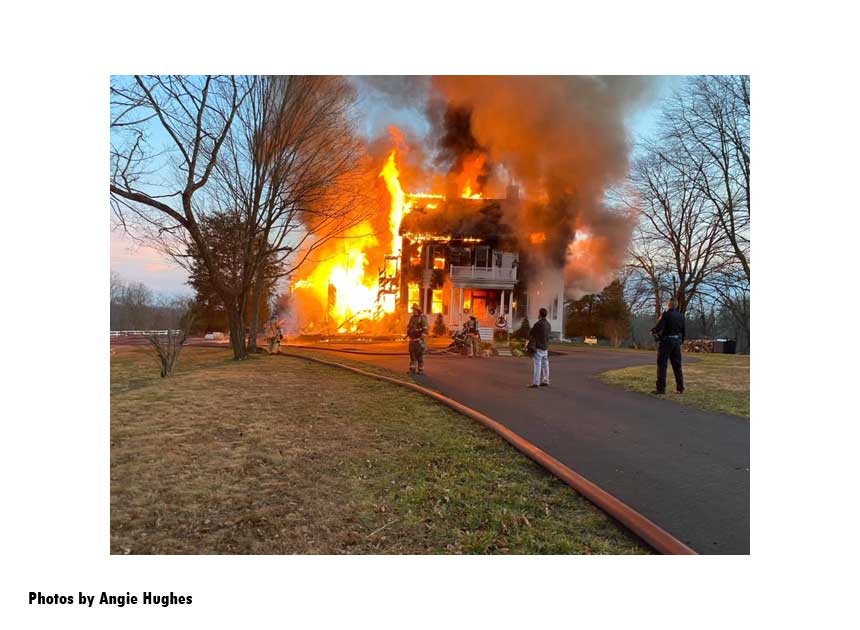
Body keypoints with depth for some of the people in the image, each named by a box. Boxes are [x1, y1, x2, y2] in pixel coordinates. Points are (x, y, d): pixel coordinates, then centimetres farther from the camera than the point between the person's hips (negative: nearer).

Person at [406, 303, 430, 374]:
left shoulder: (422, 318, -9)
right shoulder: (412, 318, 13)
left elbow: (426, 328, -19)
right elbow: (409, 326, 25)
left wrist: (422, 337, -29)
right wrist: (407, 334, 14)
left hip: (419, 339, -7)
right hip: (412, 339, 7)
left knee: (419, 355, -4)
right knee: (412, 355, 6)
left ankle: (421, 370, 4)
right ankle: (412, 370, 11)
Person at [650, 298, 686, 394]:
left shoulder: (666, 314, -12)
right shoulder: (681, 316, 9)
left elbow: (659, 327, -19)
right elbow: (683, 330, 13)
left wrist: (653, 331, 1)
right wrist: (681, 341, 21)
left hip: (666, 341, -6)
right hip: (677, 341, 6)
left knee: (662, 365, -2)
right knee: (677, 366, 12)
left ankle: (661, 388, -3)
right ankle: (680, 388, 15)